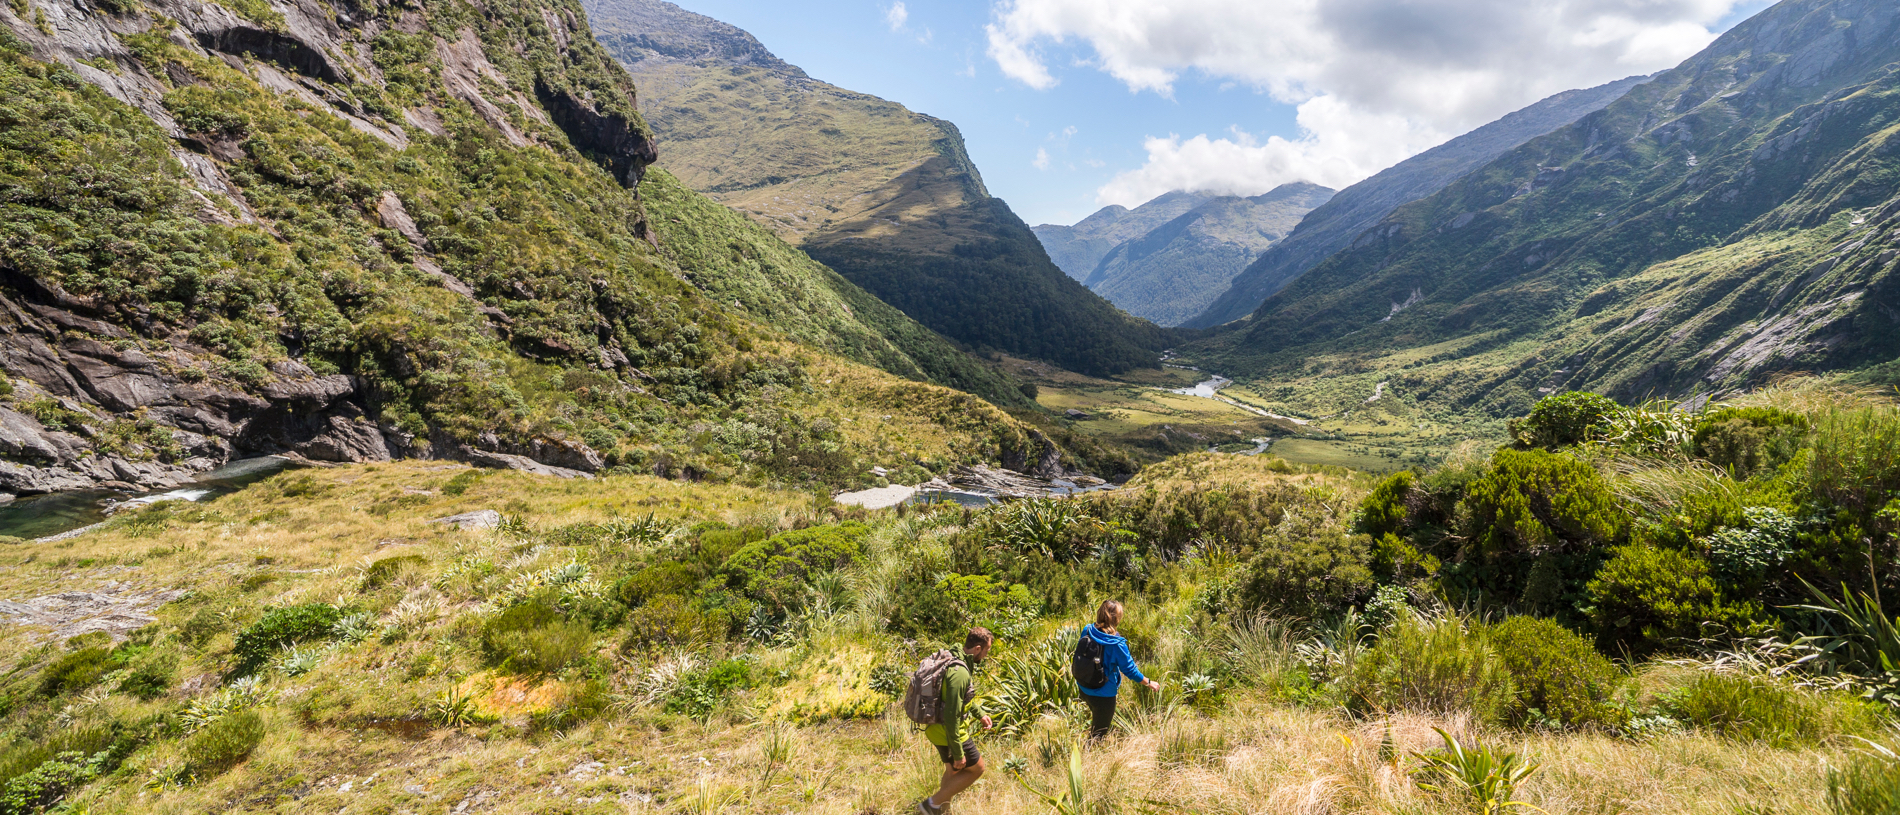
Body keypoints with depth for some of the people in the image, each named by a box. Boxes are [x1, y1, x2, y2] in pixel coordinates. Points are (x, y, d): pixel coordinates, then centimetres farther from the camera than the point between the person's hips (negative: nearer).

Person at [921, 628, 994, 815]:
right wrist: (958, 753, -20)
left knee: (953, 769, 25)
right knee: (977, 768, 9)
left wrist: (980, 714, 15)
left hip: (936, 728, 9)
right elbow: (951, 717, -27)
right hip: (948, 732, -9)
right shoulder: (959, 673, -29)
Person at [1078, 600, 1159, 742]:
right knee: (1099, 732, 15)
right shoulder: (1117, 644, -26)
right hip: (1104, 694, -6)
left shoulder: (1087, 632, -10)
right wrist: (1149, 683, 1)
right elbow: (1130, 670, -15)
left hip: (1084, 689, 6)